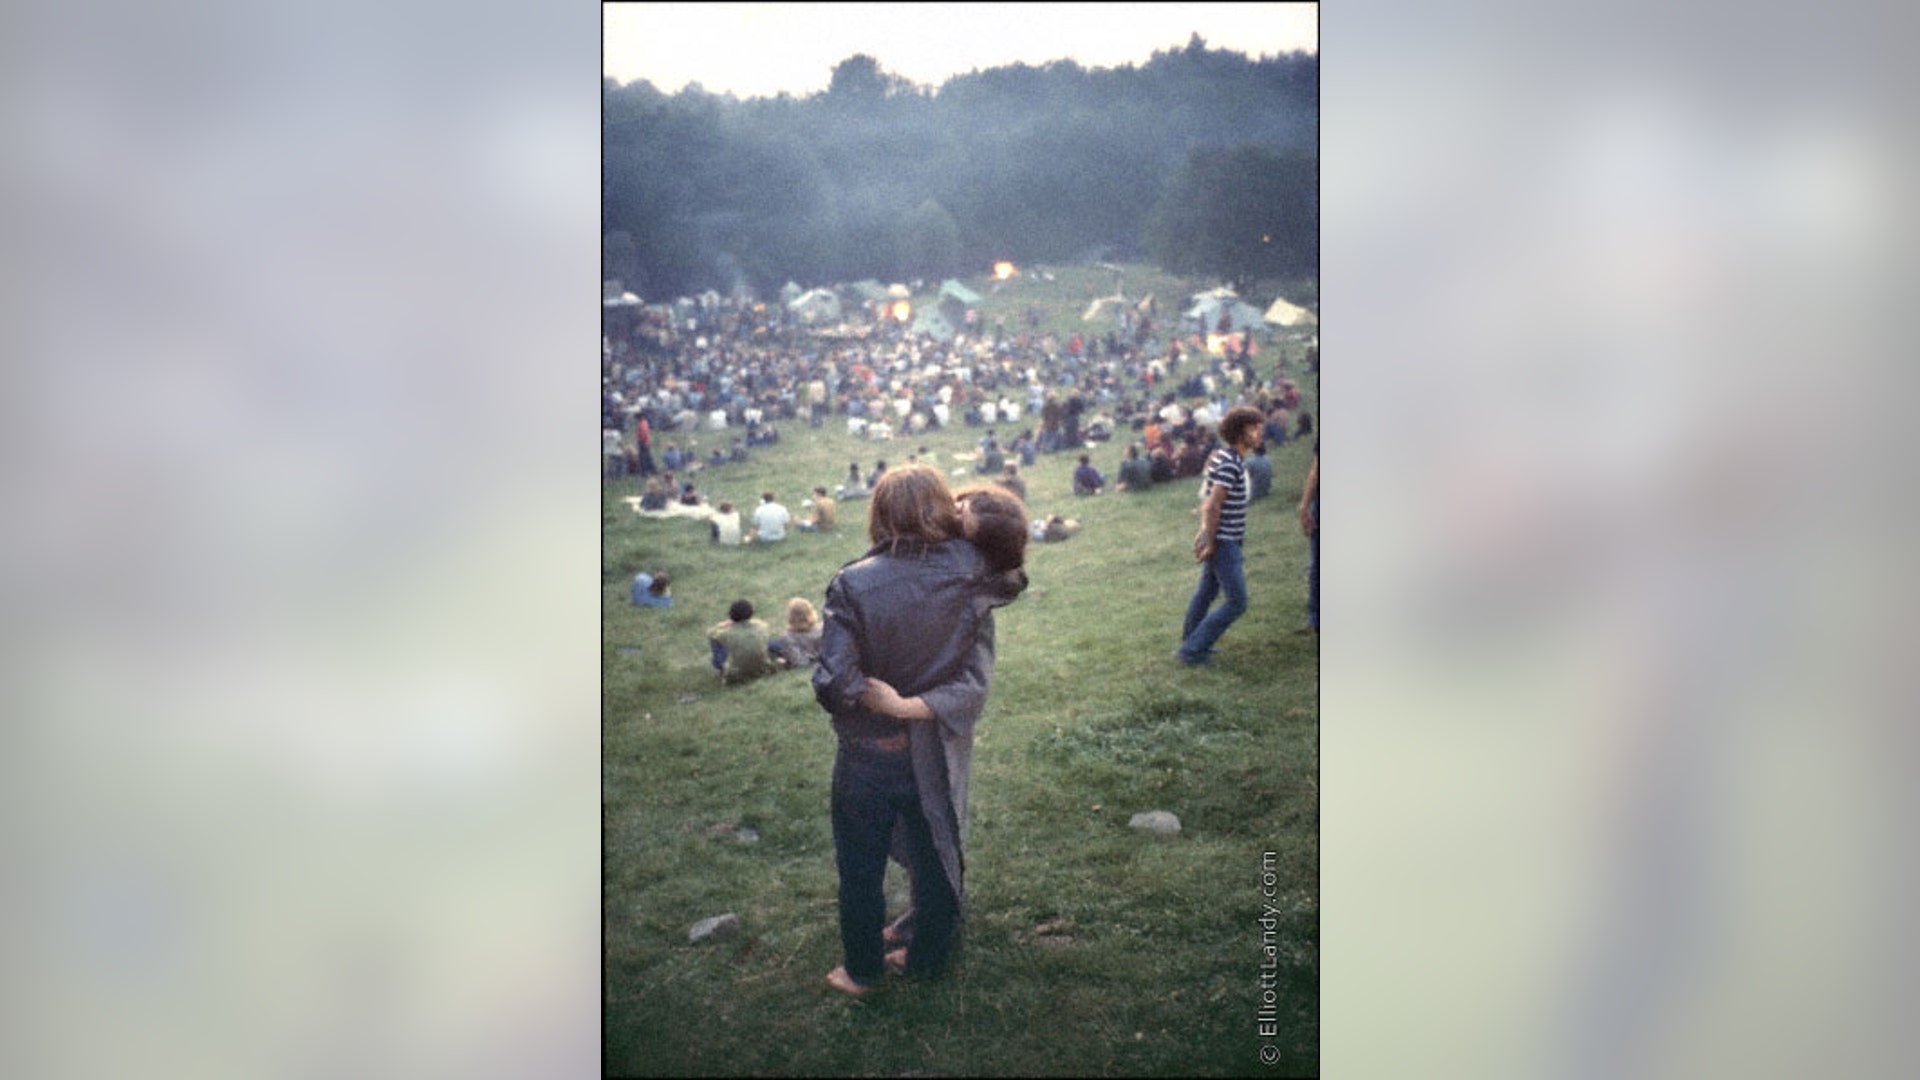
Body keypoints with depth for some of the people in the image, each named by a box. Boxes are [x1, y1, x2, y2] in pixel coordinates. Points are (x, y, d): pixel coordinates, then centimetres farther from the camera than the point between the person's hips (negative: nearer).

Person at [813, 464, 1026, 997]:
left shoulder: (853, 585, -22)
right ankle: (928, 957, 38)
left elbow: (834, 685, -23)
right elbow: (976, 679, -14)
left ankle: (861, 971, 33)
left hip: (868, 754, -2)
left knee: (861, 866, 17)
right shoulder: (971, 581, -14)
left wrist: (875, 697, -7)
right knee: (935, 856, 22)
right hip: (939, 753, 3)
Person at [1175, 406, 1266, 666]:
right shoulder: (1230, 463, -21)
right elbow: (1213, 505, -24)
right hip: (1224, 542, -10)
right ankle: (1193, 650, -1)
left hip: (1219, 539, 10)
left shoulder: (1223, 457, 10)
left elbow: (1206, 498, 17)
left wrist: (1204, 530, 20)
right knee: (1236, 602, -5)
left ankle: (1190, 643, 36)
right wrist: (1210, 542, -20)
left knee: (1207, 592, 22)